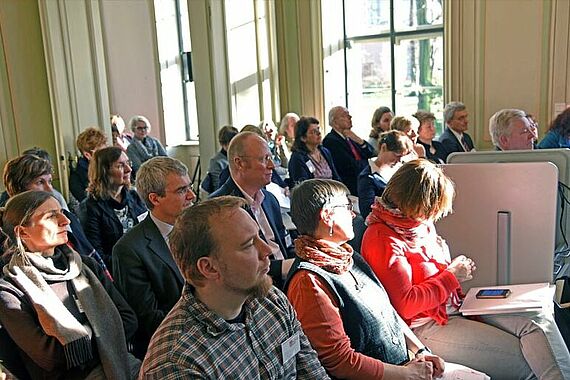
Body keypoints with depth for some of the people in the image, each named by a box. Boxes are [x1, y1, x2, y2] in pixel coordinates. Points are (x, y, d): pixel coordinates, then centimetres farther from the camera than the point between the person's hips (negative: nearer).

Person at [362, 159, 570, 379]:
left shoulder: (420, 222, 9)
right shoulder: (383, 241, -21)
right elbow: (405, 305, -25)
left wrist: (455, 268, 5)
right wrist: (451, 277, -15)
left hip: (456, 305, 9)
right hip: (425, 326, -9)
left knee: (538, 317, -11)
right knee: (523, 359, -17)